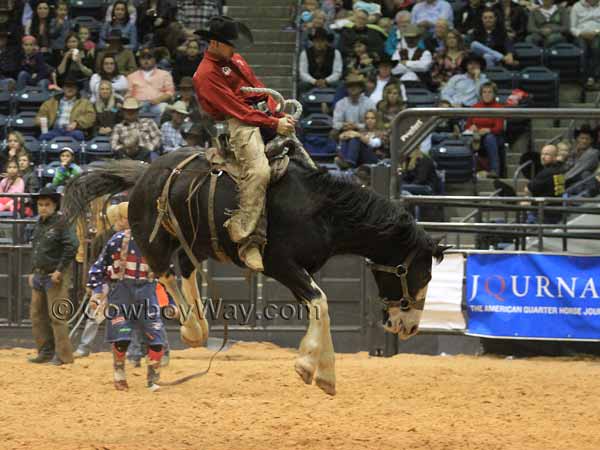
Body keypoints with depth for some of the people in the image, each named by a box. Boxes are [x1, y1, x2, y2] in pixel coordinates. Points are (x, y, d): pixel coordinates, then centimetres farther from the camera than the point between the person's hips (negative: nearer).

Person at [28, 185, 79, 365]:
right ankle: (45, 352, 18)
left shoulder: (61, 224, -11)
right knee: (37, 315, 10)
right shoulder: (39, 225, 15)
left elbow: (72, 246, -20)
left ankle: (63, 355, -5)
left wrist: (60, 270, -19)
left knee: (57, 316, -9)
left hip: (56, 276, -9)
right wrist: (34, 272, 18)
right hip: (40, 275, 9)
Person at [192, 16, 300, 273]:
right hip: (240, 124, -10)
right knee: (259, 171, -30)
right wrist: (273, 124, -16)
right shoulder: (206, 75, -7)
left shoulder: (235, 60, 21)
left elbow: (259, 88, 20)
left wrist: (280, 114, 4)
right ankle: (247, 241, -32)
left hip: (266, 116, 10)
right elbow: (237, 109, -13)